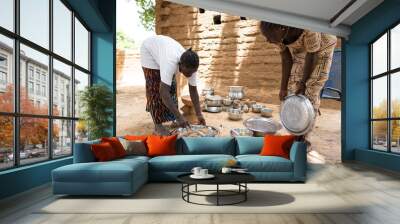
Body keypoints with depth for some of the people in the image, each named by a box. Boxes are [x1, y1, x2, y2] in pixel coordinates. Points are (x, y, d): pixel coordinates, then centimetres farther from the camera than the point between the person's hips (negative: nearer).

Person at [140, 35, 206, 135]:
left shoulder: (191, 66, -26)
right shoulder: (171, 62, -45)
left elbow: (193, 90, -16)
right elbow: (163, 92, -49)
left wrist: (199, 114, -21)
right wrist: (179, 116, -49)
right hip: (149, 49, -6)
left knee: (172, 87, 4)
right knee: (155, 88, -12)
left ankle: (172, 120, 17)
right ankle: (158, 125, -5)